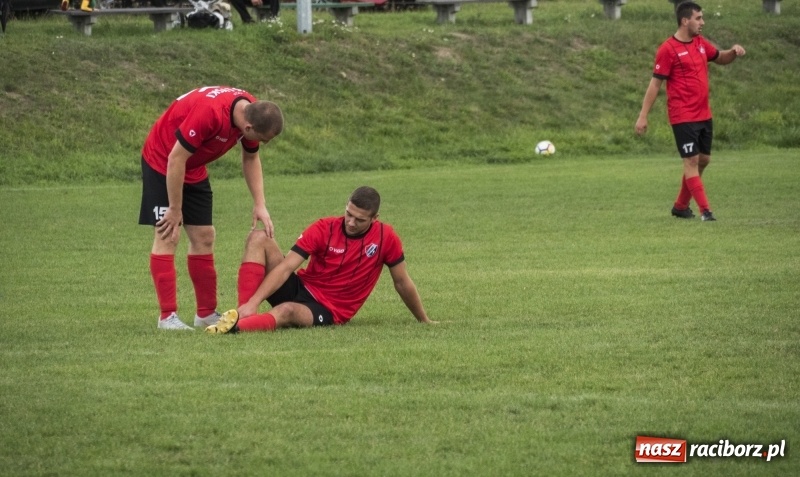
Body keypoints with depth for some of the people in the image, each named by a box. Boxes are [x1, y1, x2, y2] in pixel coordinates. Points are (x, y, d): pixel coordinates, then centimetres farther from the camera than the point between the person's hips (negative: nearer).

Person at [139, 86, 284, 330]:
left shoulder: (252, 112, -14)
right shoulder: (209, 112, -38)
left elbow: (251, 158, 4)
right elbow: (176, 159, -30)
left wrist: (259, 205, -4)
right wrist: (175, 210, -21)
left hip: (194, 169, 8)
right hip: (163, 162, -8)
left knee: (204, 237, 5)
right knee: (167, 237, -11)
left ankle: (206, 313, 11)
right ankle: (167, 316, -10)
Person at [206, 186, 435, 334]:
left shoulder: (385, 237, -8)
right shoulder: (324, 228, -8)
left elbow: (402, 282, 6)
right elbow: (286, 267, -15)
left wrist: (424, 321, 15)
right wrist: (253, 302, -27)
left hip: (328, 311, -3)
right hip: (301, 288, 3)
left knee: (288, 311, -40)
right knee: (258, 239, -19)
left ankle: (234, 326, -58)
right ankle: (244, 310, -33)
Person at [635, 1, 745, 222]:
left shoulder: (701, 44, 10)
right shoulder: (668, 49, -12)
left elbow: (720, 58, 27)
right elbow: (655, 83, -11)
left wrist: (733, 52, 3)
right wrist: (643, 116, -12)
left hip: (704, 115, 8)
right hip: (683, 118, -8)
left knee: (703, 160, 13)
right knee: (691, 161, -8)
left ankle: (681, 206, 26)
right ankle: (705, 211, -10)